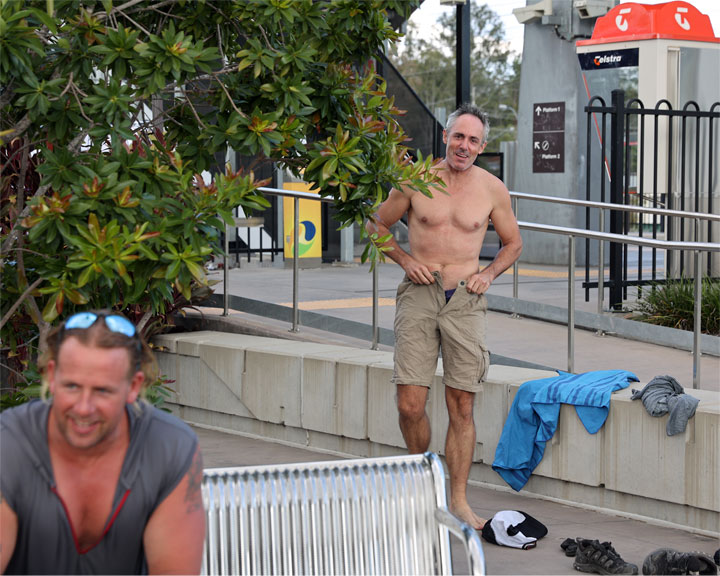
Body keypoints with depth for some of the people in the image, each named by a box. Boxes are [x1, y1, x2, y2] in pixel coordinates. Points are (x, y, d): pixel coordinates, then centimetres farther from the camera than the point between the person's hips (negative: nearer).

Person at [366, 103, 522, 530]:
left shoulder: (492, 189, 5)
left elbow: (513, 243, 18)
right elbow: (377, 226, 13)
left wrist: (488, 274, 1)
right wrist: (405, 259, -2)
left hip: (465, 301, 1)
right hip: (420, 294, -1)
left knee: (462, 406, 1)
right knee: (410, 404, -6)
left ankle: (459, 501, 9)